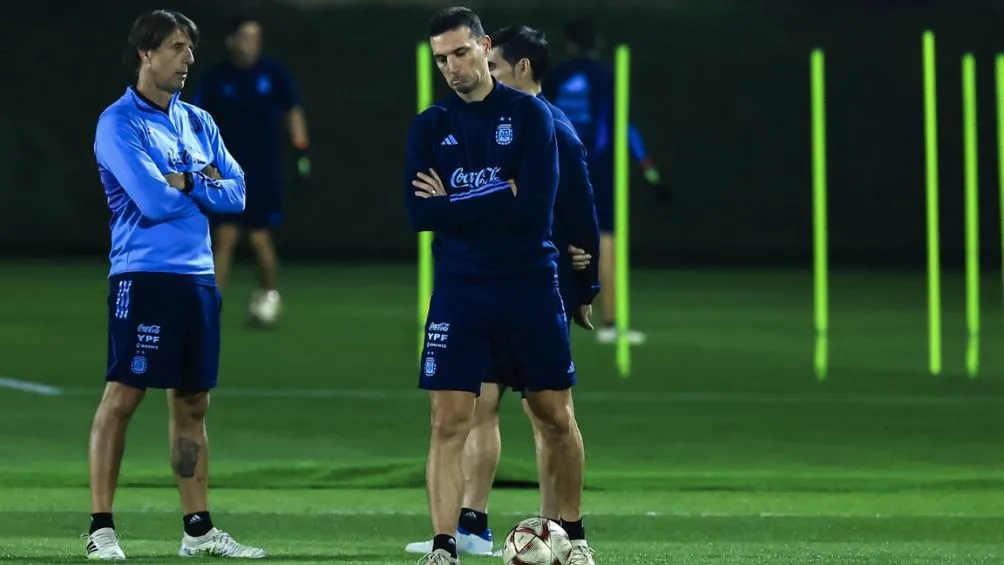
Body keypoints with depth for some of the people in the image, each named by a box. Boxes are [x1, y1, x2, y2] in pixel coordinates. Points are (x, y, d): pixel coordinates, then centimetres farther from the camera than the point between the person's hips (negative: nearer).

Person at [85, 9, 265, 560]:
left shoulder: (199, 123, 16)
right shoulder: (119, 123, -6)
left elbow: (235, 194, 7)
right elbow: (154, 200, -17)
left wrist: (182, 182, -9)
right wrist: (204, 184, 0)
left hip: (198, 277, 7)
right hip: (145, 275, -7)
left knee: (192, 403, 10)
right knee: (122, 396, -7)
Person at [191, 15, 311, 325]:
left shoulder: (273, 72, -2)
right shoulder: (217, 78, -1)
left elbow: (293, 112, 7)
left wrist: (301, 151, 2)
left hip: (263, 171, 0)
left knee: (260, 238, -1)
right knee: (224, 236, -6)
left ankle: (268, 296, 22)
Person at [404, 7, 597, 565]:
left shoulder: (530, 114, -2)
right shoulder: (430, 126, 6)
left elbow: (535, 206, -14)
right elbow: (419, 212, -6)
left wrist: (453, 204, -10)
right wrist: (499, 197, -11)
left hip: (531, 286, -1)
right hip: (459, 290, 1)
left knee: (556, 416, 7)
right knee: (449, 422, -7)